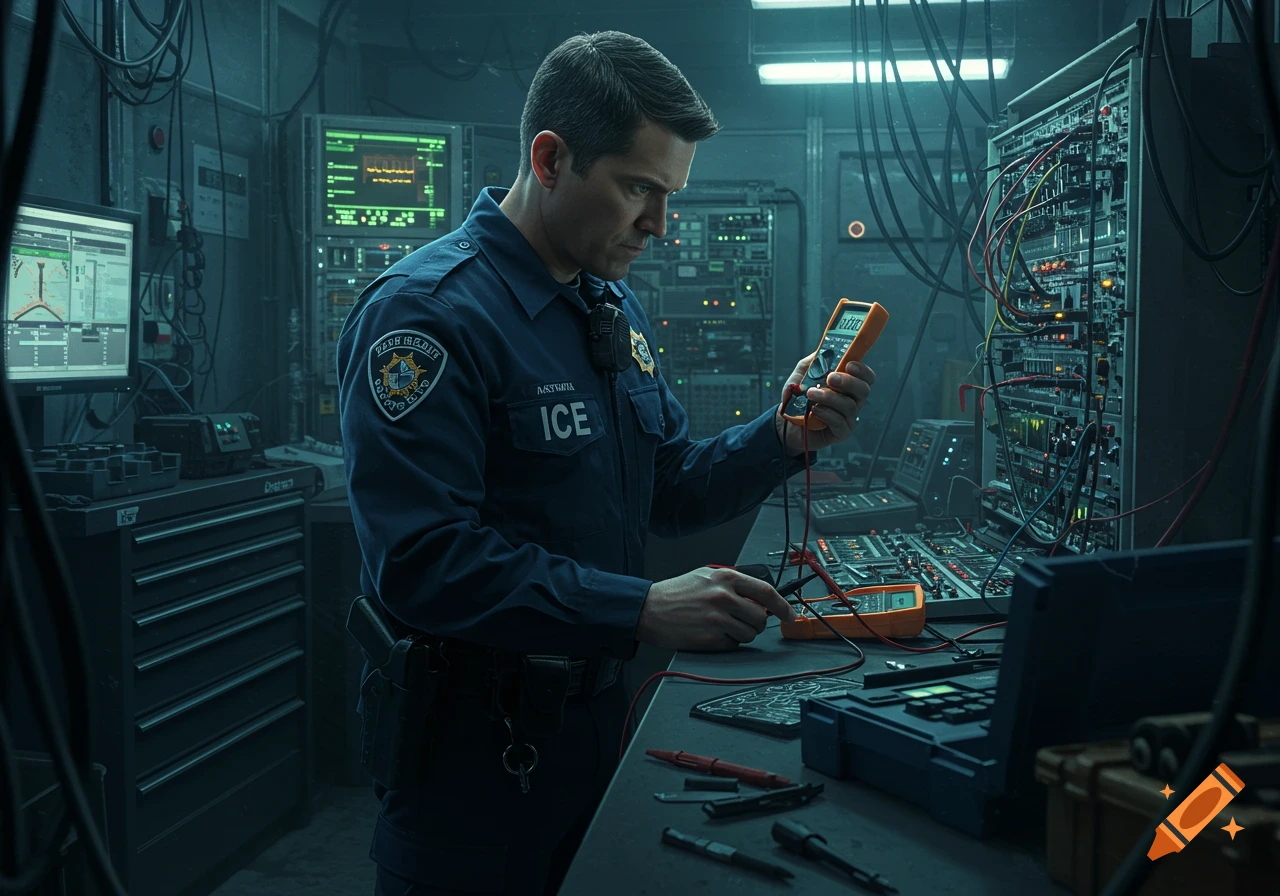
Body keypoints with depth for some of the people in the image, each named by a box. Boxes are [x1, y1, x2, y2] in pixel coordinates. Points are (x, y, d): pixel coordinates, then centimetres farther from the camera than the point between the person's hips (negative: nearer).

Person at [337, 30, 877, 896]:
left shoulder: (617, 306, 9)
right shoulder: (427, 313, -20)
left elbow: (669, 491, 12)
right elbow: (426, 563, -27)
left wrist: (783, 438, -6)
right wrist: (642, 611, -29)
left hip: (600, 718, 8)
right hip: (477, 752, -8)